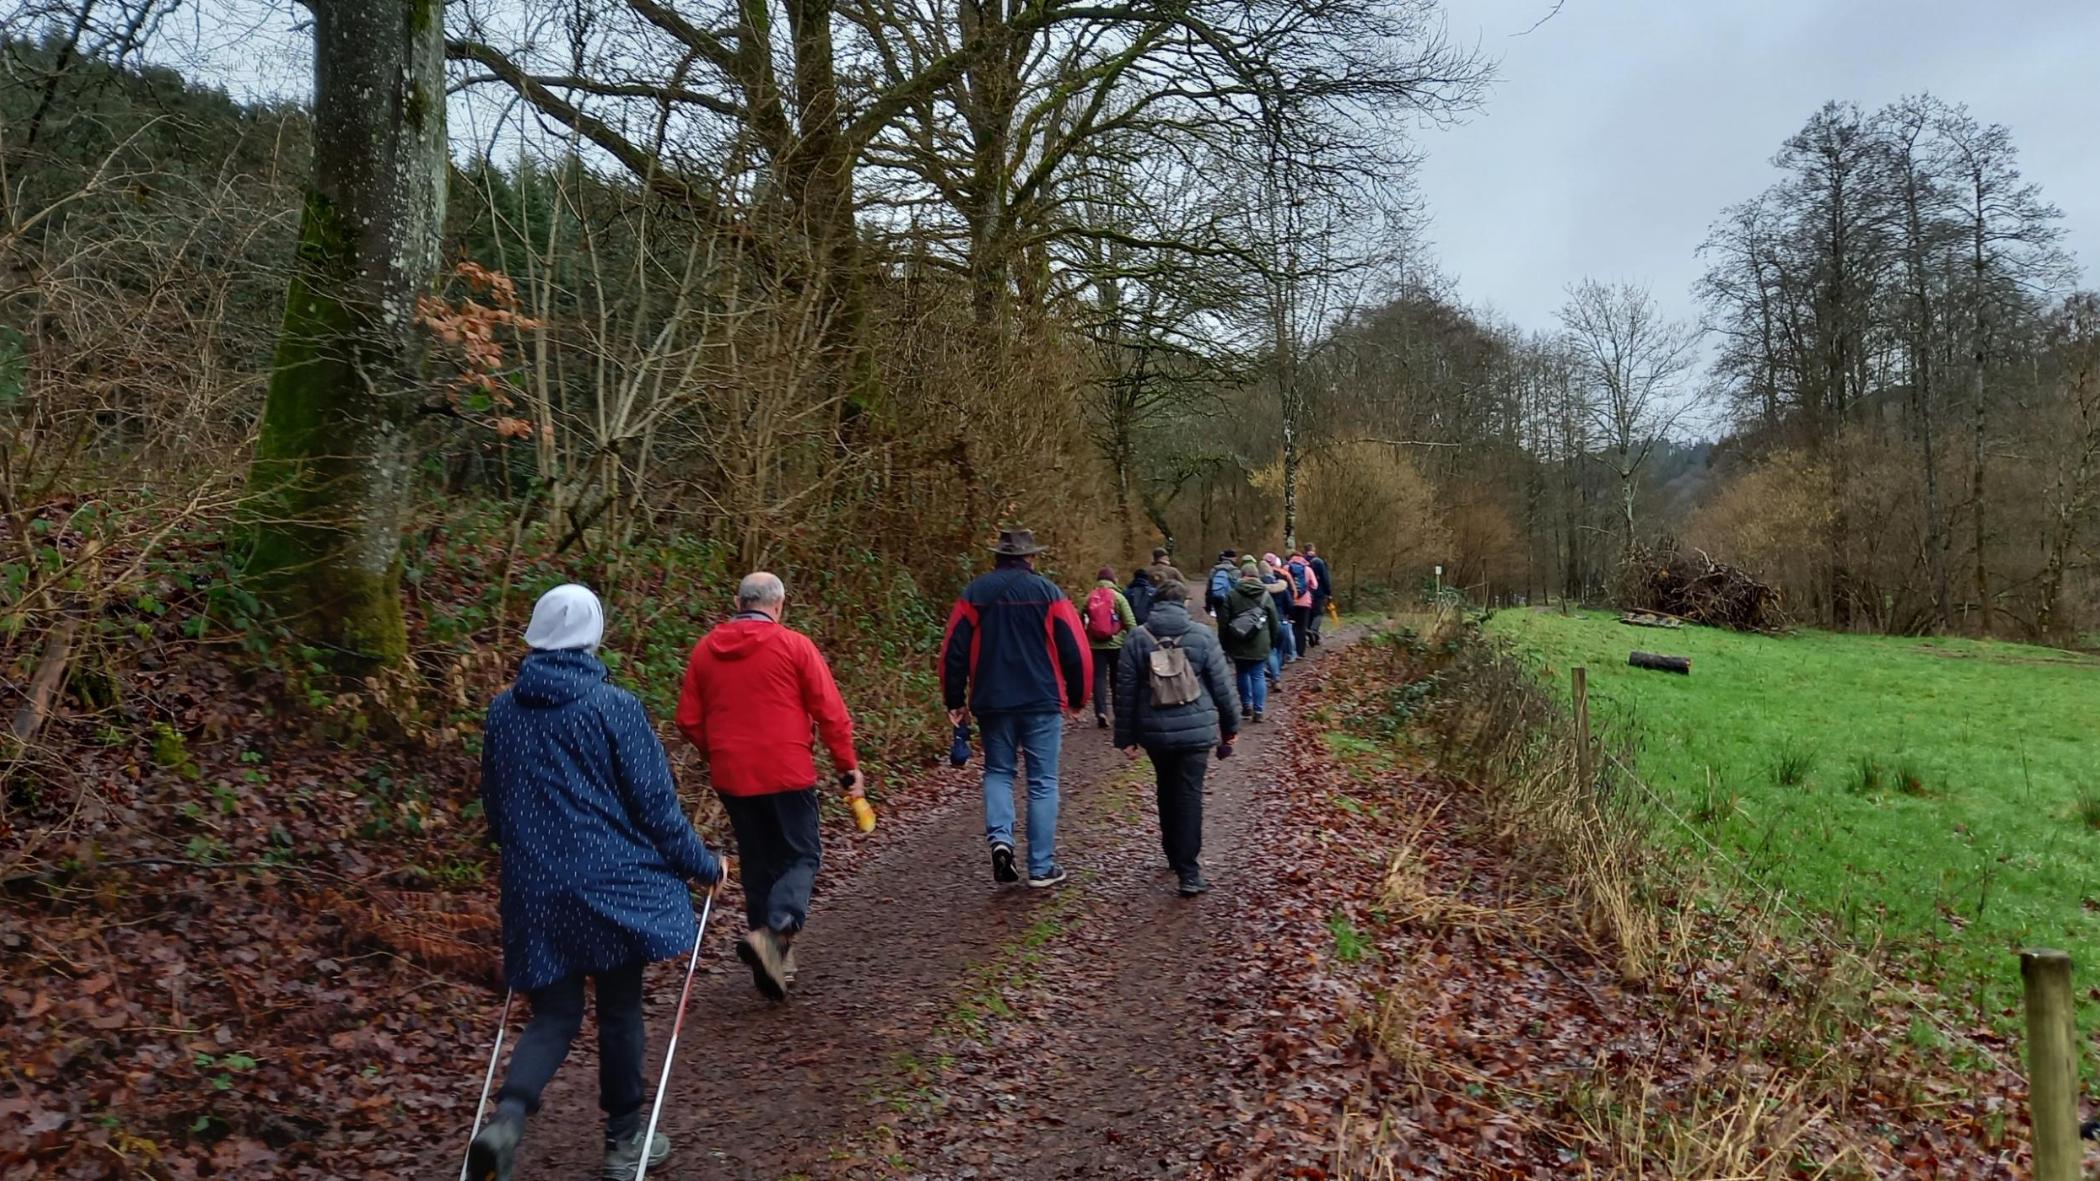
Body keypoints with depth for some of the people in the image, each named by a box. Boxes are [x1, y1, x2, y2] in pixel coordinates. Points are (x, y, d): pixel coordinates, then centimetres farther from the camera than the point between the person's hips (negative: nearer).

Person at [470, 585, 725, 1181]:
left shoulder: (502, 711, 4)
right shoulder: (613, 707, -12)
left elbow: (494, 807, 16)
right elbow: (655, 803, -9)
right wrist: (704, 865, 4)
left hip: (533, 890, 4)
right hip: (611, 884, -4)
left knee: (552, 1016, 12)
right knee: (619, 1010, 12)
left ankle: (507, 1117, -13)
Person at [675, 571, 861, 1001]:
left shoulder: (705, 649, 5)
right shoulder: (793, 645, -7)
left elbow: (689, 720, 9)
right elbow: (830, 712, -8)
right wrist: (848, 766, 1)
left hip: (731, 776, 4)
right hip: (787, 772, -4)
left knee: (758, 863, 16)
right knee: (801, 855, 7)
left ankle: (771, 959, 20)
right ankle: (776, 931, -17)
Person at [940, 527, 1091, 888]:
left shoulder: (975, 594, 2)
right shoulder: (1048, 592, -3)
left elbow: (953, 651, 1)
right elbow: (1076, 651, -5)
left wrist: (955, 701, 10)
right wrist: (1077, 697, 9)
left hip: (992, 703, 2)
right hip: (1042, 703, -2)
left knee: (998, 771, 19)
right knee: (1042, 783, 6)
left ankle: (1000, 836, -5)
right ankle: (1041, 867, 7)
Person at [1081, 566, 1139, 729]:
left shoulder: (1089, 597, 3)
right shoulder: (1118, 597, -5)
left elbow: (1079, 620, 5)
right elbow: (1130, 622, -8)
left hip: (1095, 645, 1)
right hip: (1116, 644, -1)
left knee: (1099, 677, 0)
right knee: (1117, 679, 12)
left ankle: (1101, 712, -16)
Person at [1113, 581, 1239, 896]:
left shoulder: (1137, 638, -1)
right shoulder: (1202, 636, -4)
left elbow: (1125, 690, 0)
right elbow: (1222, 685, -1)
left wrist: (1126, 737, 7)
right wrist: (1231, 725, 12)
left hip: (1155, 731, 2)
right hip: (1195, 729, -2)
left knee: (1167, 791, 20)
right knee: (1190, 795, -1)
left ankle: (1173, 855, 33)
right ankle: (1189, 872, -5)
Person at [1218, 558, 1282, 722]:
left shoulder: (1231, 595, -3)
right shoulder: (1265, 594, 1)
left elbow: (1223, 622, -2)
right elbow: (1274, 622, 5)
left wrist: (1223, 643, 8)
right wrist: (1273, 641, 17)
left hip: (1238, 644, 0)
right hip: (1260, 644, 0)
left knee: (1243, 674, 16)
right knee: (1258, 676, 3)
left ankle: (1246, 706, 21)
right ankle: (1258, 711, -2)